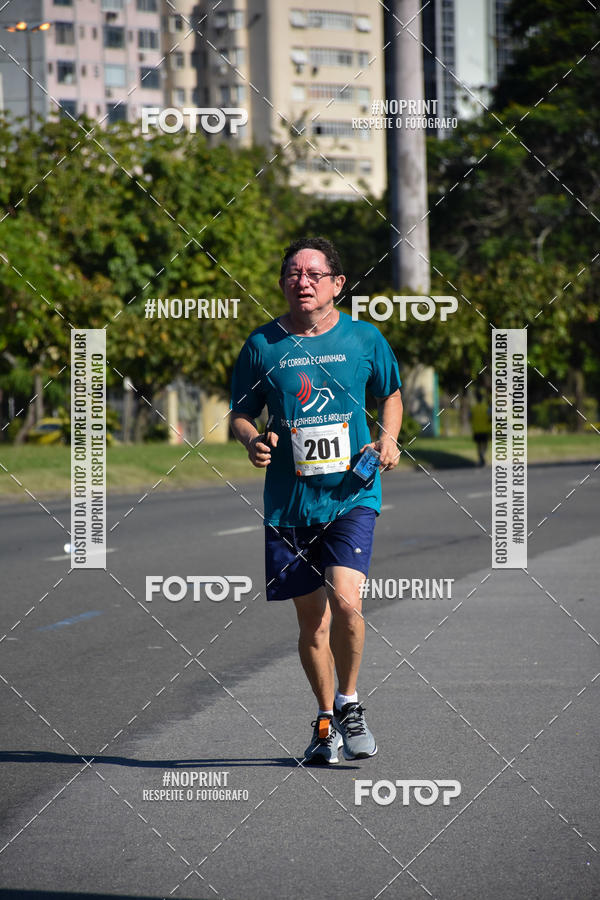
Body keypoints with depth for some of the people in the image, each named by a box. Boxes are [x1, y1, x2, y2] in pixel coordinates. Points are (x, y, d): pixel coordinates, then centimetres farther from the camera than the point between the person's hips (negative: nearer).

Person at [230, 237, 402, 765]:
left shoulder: (364, 339, 2)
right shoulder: (263, 345, 1)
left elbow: (391, 394, 18)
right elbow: (241, 413, 11)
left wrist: (388, 440, 1)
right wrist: (253, 440, -10)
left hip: (352, 496, -1)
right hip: (291, 503, 1)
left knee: (344, 602, -19)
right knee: (312, 621, 6)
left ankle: (349, 703, 6)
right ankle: (327, 721, 26)